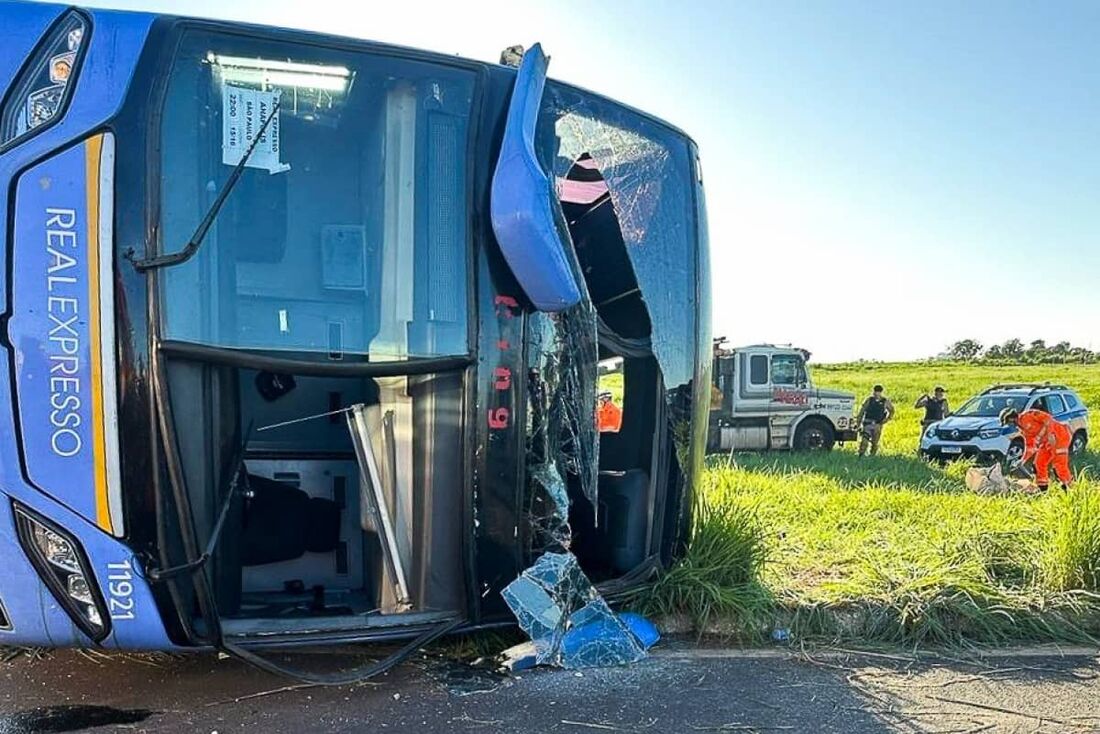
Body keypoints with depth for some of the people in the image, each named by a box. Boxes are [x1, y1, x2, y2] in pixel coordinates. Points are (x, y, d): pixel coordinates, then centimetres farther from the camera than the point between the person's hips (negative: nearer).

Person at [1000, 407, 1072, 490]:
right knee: (1039, 462, 8)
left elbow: (1048, 418, -22)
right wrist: (1023, 460, 13)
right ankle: (1043, 489, 14)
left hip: (1060, 435, -10)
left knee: (1060, 464, -11)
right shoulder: (1023, 430, 15)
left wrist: (1050, 434, -28)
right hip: (1048, 441, 10)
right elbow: (1030, 446, 18)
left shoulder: (1028, 415, -13)